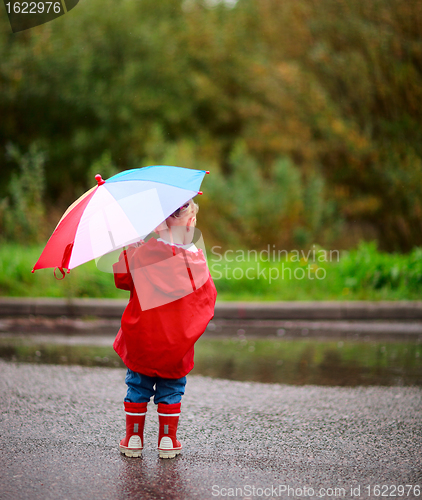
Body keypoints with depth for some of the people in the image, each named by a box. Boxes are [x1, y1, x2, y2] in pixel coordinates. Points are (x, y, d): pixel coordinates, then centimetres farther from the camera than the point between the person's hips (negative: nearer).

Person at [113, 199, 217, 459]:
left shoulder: (142, 253, -11)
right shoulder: (196, 260, -8)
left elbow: (122, 279, -5)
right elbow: (208, 297, 0)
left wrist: (125, 253, 6)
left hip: (141, 339, 0)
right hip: (178, 341, 0)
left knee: (138, 387, 13)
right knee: (171, 389, 14)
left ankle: (134, 439, 17)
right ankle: (168, 441, 15)